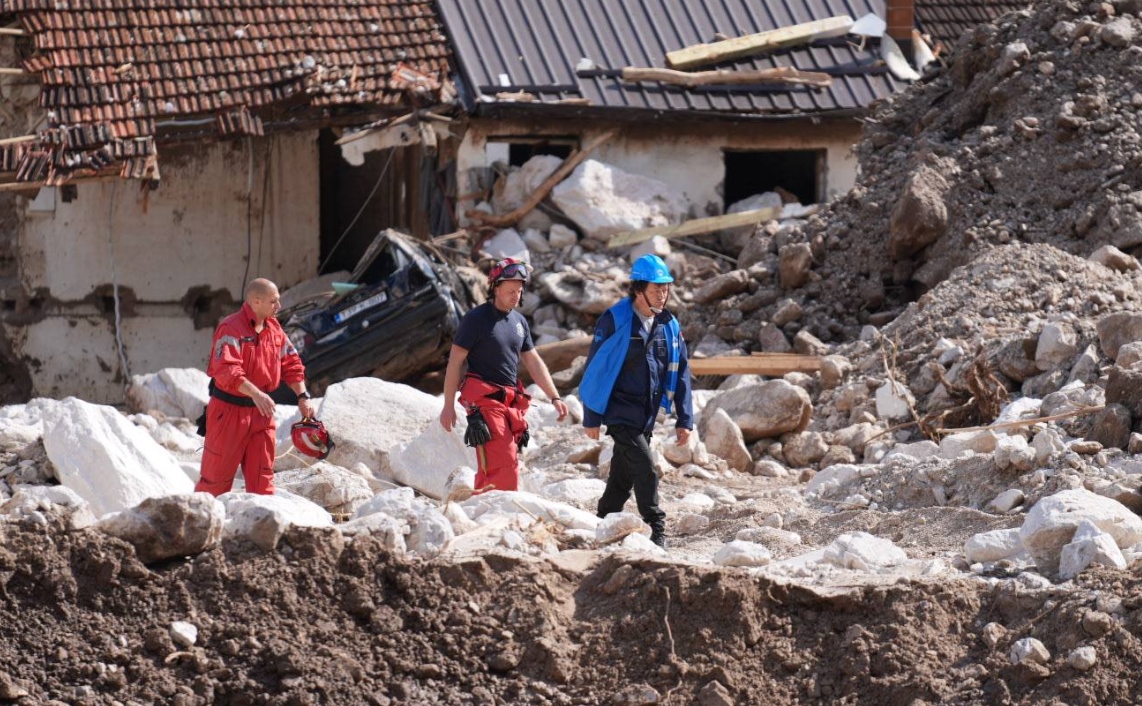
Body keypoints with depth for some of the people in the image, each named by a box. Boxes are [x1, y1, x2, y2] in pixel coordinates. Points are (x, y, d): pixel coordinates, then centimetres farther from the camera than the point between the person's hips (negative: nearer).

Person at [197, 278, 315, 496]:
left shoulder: (274, 328, 7)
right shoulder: (231, 329, -17)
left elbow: (291, 363, 15)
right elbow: (226, 370, -29)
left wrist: (302, 396, 5)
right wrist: (255, 393, -38)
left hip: (260, 412, 7)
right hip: (229, 410, -7)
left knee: (261, 474, 5)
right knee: (217, 473, 2)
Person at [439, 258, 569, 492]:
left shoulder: (519, 321, 15)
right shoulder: (476, 319, -6)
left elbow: (534, 362, 19)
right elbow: (455, 361, -6)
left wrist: (555, 397, 10)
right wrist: (448, 405, -9)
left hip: (511, 401, 7)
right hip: (484, 400, -7)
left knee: (492, 470, 7)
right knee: (504, 465, -17)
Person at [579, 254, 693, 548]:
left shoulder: (669, 326, 6)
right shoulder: (614, 320, -11)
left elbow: (681, 373, 10)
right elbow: (594, 369, -8)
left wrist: (684, 420, 5)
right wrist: (591, 417, -6)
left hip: (646, 415, 6)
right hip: (619, 411, -6)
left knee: (623, 476, 12)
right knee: (645, 468, -15)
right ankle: (655, 532, -9)